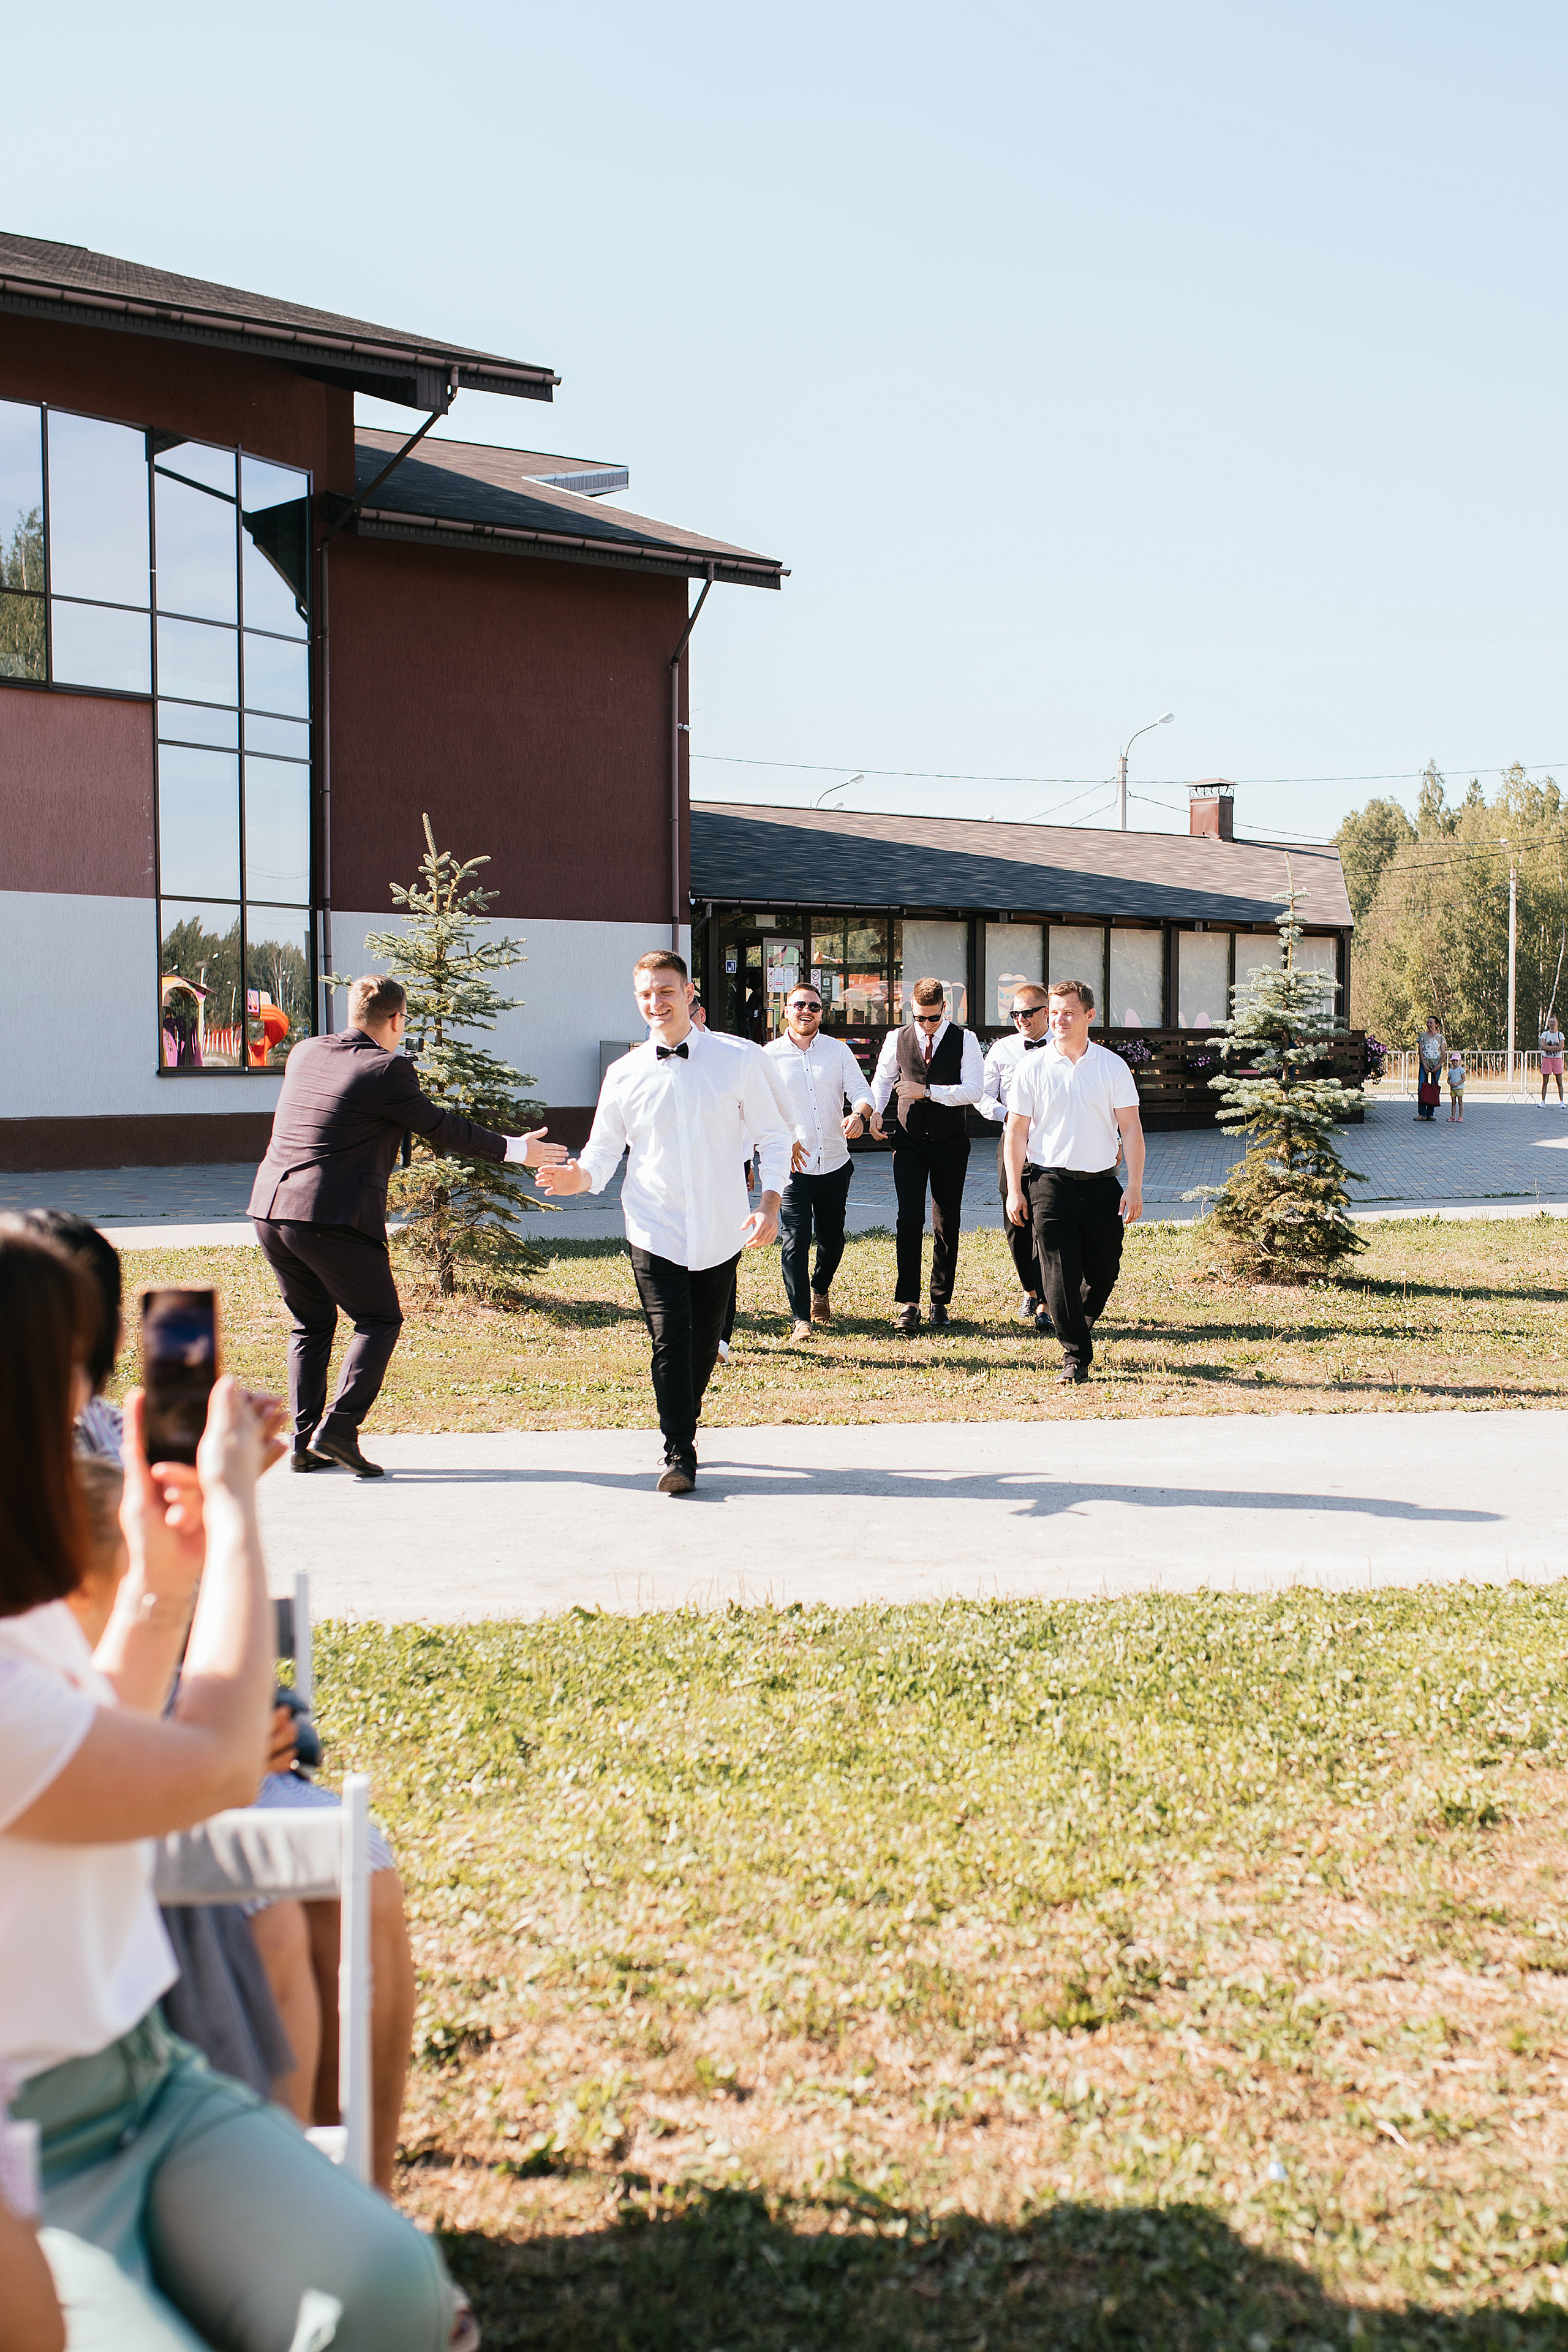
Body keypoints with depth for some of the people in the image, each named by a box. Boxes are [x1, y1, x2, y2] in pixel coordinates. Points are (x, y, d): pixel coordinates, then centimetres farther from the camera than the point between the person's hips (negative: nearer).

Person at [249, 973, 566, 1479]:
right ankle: (338, 1428, -5)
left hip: (270, 1210, 7)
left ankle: (305, 1443, 16)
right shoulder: (387, 1069, -9)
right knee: (379, 1320, 7)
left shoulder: (304, 1053, 12)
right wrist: (512, 1149, 10)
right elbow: (440, 1129, -1)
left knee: (311, 1324, 19)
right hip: (334, 1218, -7)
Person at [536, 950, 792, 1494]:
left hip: (721, 1231, 1)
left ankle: (684, 1425, 35)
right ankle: (679, 1453, -3)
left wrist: (770, 1204, -9)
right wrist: (580, 1177, -15)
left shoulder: (739, 1059, -1)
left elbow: (772, 1137, 3)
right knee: (670, 1340, -10)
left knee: (704, 1342, 12)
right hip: (655, 1230, -1)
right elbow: (603, 1149, 7)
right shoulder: (624, 1074, 2)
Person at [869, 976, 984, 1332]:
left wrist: (928, 1091, -17)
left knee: (947, 1224, 5)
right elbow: (882, 1079, 18)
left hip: (950, 1143, -1)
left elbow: (974, 1090, -12)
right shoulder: (897, 1039, 4)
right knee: (909, 1219, -9)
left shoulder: (964, 1040, -3)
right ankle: (907, 1302, -5)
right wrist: (875, 1111, 1)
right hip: (909, 1140, 1)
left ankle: (940, 1300, 16)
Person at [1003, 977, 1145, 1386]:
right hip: (1050, 1181, -1)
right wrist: (1015, 1190, 0)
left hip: (1102, 1183, 2)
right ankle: (1075, 1357, 2)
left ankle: (1081, 1325, 36)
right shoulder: (1033, 1067, 1)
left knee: (1104, 1271, 8)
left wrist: (1134, 1187, -3)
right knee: (1060, 1272, -5)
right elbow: (1017, 1131, 4)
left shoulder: (1113, 1066, 3)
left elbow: (1131, 1129, 3)